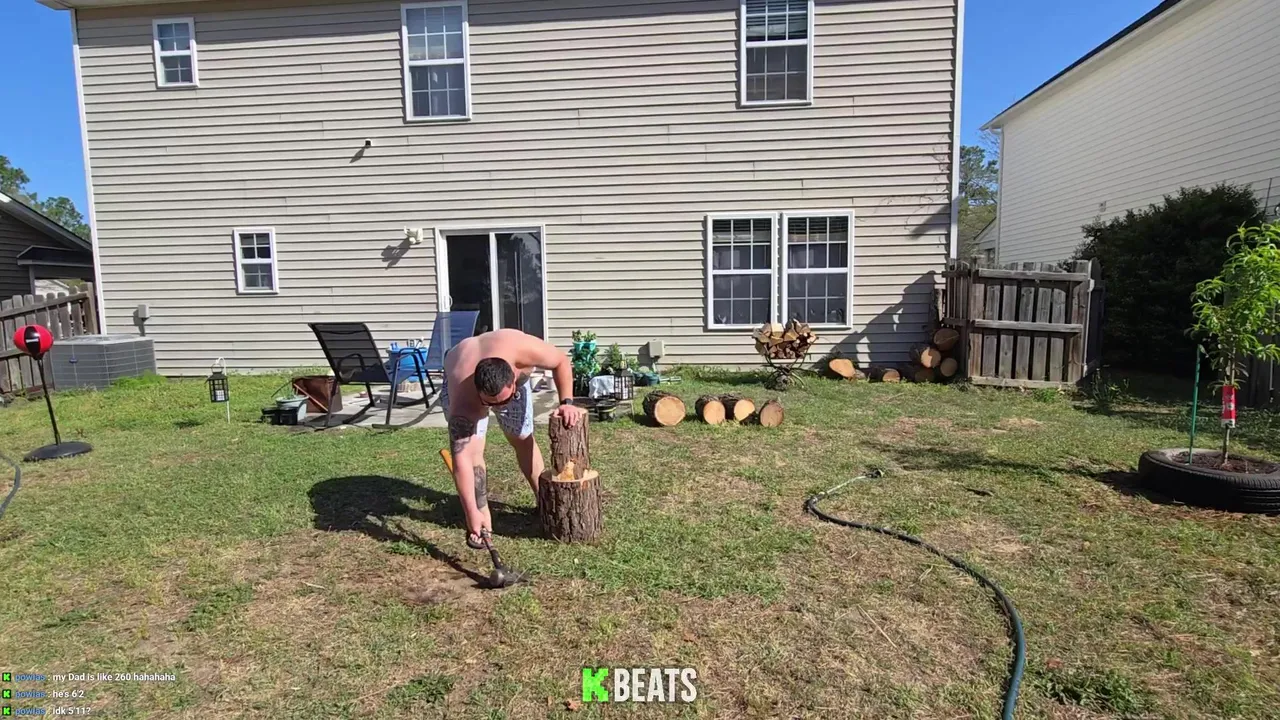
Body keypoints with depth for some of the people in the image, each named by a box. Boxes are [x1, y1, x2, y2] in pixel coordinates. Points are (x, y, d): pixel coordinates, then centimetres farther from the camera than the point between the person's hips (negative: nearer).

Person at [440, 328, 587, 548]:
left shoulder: (522, 350, -45)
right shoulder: (463, 401, -46)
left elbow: (562, 361, -24)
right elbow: (462, 457, -46)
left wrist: (566, 403, -31)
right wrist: (471, 513, -49)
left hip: (511, 376, 3)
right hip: (459, 382, -2)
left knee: (523, 439, 10)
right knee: (472, 449, -19)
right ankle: (483, 521, -7)